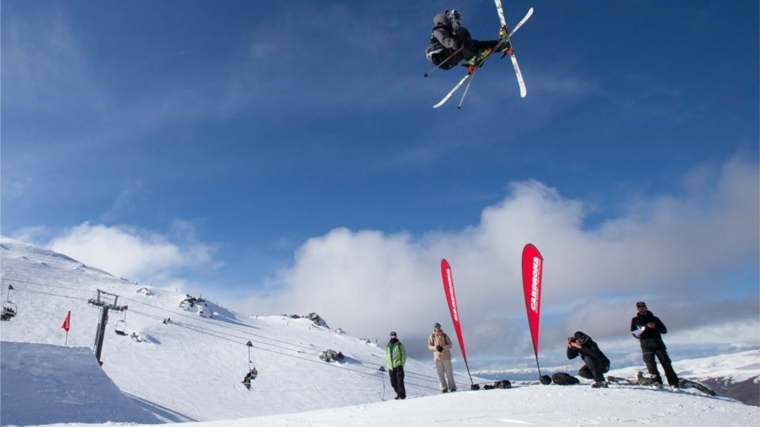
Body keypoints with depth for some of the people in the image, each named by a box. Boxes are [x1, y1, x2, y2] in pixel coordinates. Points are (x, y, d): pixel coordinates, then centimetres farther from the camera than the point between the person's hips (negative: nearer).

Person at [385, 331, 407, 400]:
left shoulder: (399, 345, 2)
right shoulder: (388, 346, 15)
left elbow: (404, 354, -1)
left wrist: (402, 364, -9)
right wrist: (388, 364, 12)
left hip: (398, 366, -5)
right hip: (391, 367, 5)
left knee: (400, 381, -12)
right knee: (393, 383, 7)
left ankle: (402, 395, -9)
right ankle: (399, 394, 22)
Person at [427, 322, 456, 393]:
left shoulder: (445, 336, -4)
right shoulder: (432, 336, 1)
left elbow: (450, 345, -3)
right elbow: (429, 345, 4)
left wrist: (443, 348, -20)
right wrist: (435, 348, -16)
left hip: (446, 356, -2)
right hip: (437, 356, 2)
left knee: (449, 372, 2)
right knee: (440, 373, 3)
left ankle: (452, 387, 13)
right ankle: (444, 388, 10)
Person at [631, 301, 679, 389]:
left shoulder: (653, 318, 12)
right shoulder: (635, 320, 13)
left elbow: (664, 330, 8)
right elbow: (633, 332, 19)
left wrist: (655, 327, -12)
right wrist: (637, 335, -5)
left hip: (658, 343, 0)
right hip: (646, 345, 0)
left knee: (666, 362, -5)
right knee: (650, 363, -13)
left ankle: (674, 383, -2)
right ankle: (656, 381, -12)